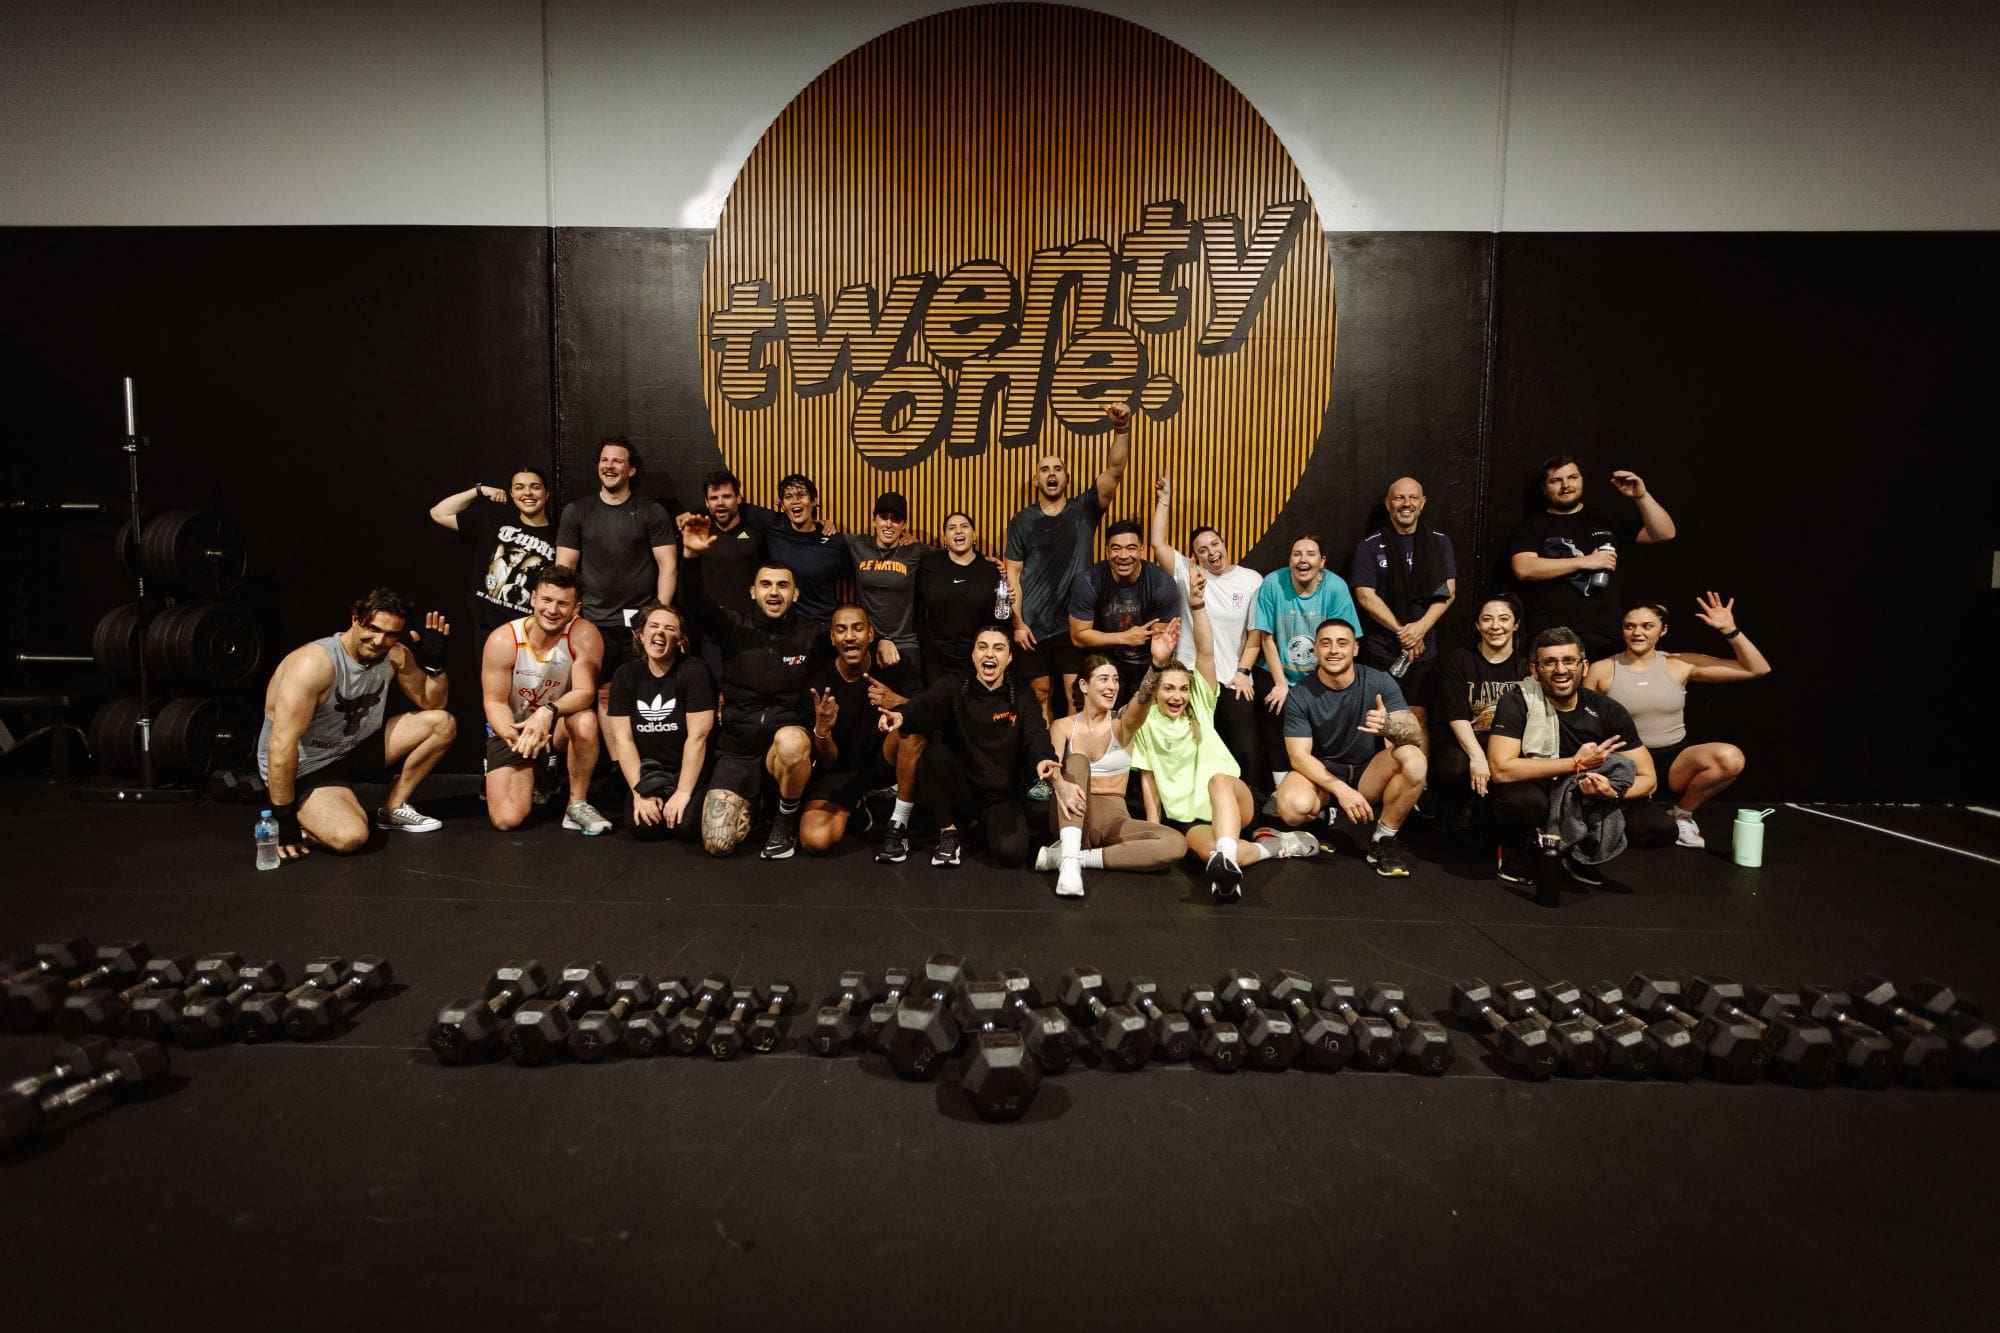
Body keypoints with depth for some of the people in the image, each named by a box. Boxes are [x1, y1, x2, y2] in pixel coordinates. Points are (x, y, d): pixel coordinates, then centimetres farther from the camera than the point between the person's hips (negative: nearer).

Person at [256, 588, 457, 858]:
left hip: (355, 750, 7)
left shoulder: (395, 655, -7)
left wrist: (435, 663, -14)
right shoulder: (314, 663, -28)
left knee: (442, 724, -4)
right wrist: (284, 820, -26)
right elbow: (282, 746, -29)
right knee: (350, 836, -32)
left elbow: (432, 703, 7)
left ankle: (393, 809, 9)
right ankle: (300, 817, 2)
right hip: (306, 768, -7)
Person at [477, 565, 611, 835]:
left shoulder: (584, 635, -18)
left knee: (585, 720, -36)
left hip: (557, 726, 0)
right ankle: (532, 779, 22)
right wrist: (512, 735, -35)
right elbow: (494, 702, -14)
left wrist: (548, 712, -42)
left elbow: (585, 693, -22)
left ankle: (577, 805, -14)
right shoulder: (503, 640, -18)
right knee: (507, 820, -15)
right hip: (511, 729, 0)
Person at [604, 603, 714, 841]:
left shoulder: (693, 671, -9)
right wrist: (639, 791, -12)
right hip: (648, 775, 3)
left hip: (689, 772, -3)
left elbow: (697, 737, -13)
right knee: (642, 826, -23)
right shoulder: (626, 675, 2)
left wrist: (683, 792, -18)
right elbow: (624, 738, -2)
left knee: (685, 825, -27)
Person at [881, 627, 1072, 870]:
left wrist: (1045, 762, -42)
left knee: (1012, 851, -26)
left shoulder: (1023, 698, 2)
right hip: (959, 789, 0)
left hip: (1001, 796, 0)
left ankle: (984, 826, 12)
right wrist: (902, 716, -49)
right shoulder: (952, 687, -1)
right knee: (935, 752, -29)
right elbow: (927, 704, -24)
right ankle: (949, 831, -8)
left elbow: (1036, 735, -16)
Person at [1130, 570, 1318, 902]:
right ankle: (1277, 845, -17)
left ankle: (1225, 860, -58)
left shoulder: (1199, 705, 7)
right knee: (1206, 849, -38)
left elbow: (1205, 652, -7)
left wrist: (1197, 606, -21)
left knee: (1218, 778, -38)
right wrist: (1154, 827, -2)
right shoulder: (1146, 722, 6)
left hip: (1230, 802, 1)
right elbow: (1147, 778, 9)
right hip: (1185, 815, -1)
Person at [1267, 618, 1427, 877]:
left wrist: (1389, 727, -43)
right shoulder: (1300, 695, -12)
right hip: (1320, 774, -1)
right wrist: (1340, 789, -31)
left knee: (1413, 758, -29)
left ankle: (1382, 840, -11)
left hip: (1368, 772, 1)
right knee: (1293, 807, -35)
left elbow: (1413, 733, -18)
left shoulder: (1380, 682, -10)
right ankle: (1325, 815, 5)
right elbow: (1299, 756, -16)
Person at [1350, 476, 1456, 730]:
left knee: (1419, 718, 2)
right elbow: (1365, 596, -6)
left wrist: (1420, 628, -15)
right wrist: (1402, 631, -13)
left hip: (1425, 650, 2)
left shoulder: (1440, 543, 9)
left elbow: (1448, 592, 1)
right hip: (1381, 650, -2)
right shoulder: (1369, 547, 1)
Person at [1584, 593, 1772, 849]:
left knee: (1730, 758, -30)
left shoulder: (1681, 665, 2)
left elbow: (1758, 669, 4)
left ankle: (1683, 813, -2)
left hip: (1674, 762, 2)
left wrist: (1730, 631, -9)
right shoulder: (1601, 670, -1)